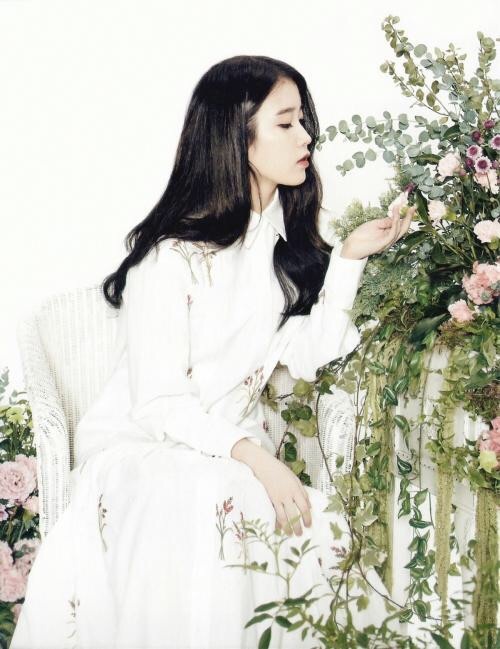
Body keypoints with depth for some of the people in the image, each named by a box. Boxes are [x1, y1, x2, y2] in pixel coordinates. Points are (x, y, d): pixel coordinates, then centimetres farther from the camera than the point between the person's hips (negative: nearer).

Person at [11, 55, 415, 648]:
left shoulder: (283, 233, 5)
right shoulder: (172, 255, -18)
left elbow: (306, 355, 0)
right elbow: (160, 403, -18)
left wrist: (350, 258, -5)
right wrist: (259, 460, -30)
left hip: (233, 445, 6)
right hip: (141, 443, -5)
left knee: (312, 529, -25)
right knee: (207, 505, -38)